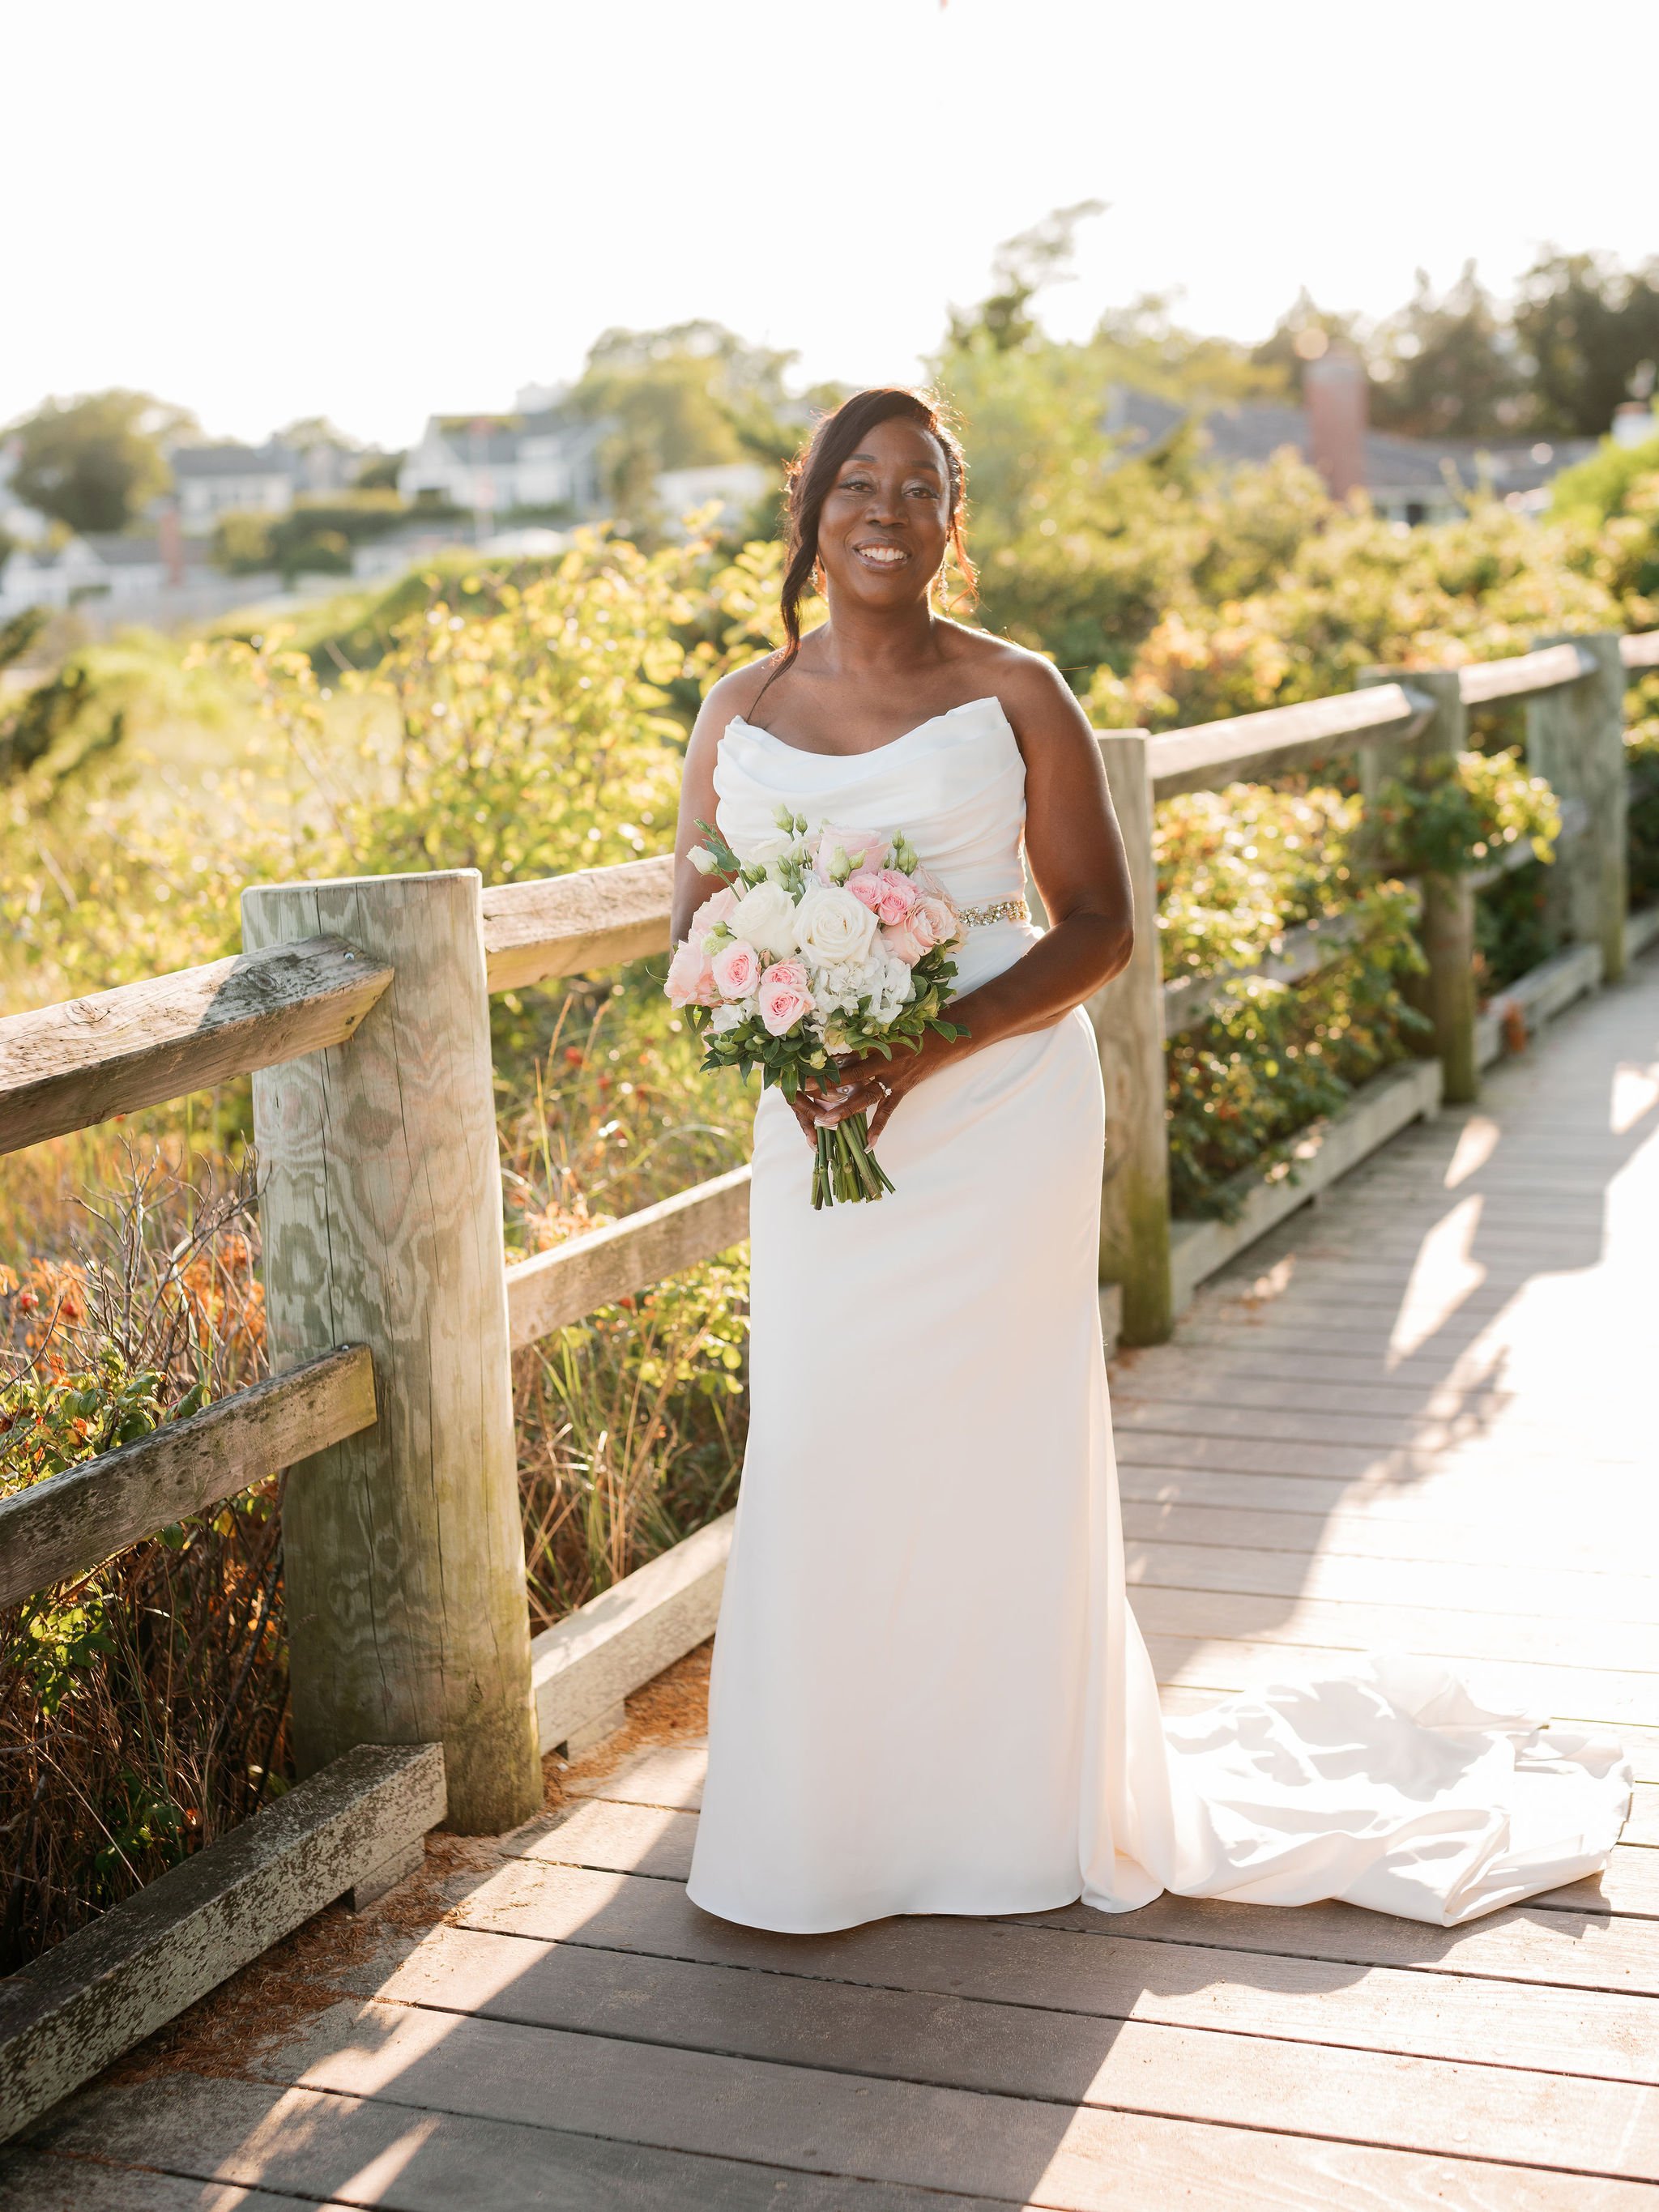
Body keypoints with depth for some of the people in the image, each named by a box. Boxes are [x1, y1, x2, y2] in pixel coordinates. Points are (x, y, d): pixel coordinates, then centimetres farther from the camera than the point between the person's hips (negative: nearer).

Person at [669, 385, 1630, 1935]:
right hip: (816, 1136, 3)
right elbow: (696, 927, 11)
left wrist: (927, 1051, -16)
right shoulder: (739, 712, 7)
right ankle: (826, 1821, 23)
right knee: (826, 1464, 4)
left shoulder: (1014, 694, -1)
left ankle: (1016, 1807, 24)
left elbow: (1098, 926, -3)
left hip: (997, 1117, -3)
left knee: (990, 1454, 4)